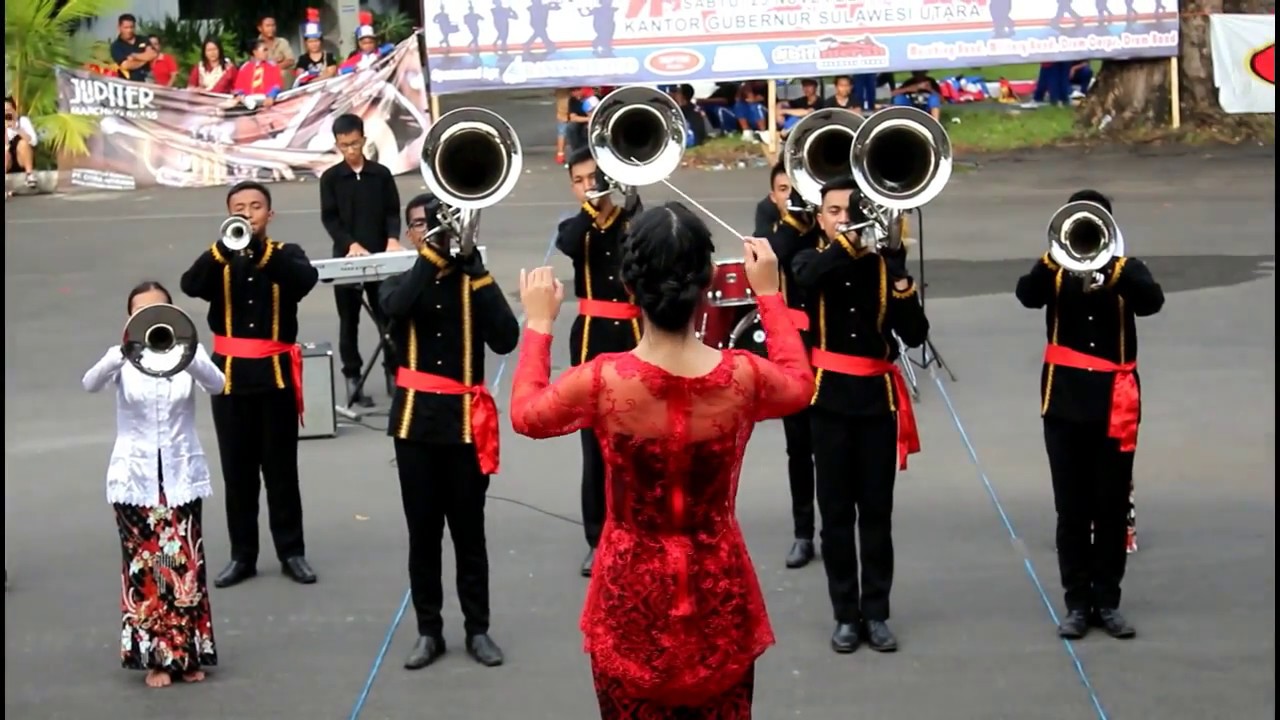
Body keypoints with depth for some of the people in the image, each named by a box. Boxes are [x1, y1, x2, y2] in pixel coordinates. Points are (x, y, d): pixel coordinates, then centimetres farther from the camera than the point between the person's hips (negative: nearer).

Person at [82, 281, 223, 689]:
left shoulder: (189, 352, -1)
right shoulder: (122, 358, -2)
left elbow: (216, 384, -21)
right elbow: (90, 384, -23)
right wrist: (122, 355, -43)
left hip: (182, 475, 0)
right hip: (135, 478, 0)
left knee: (185, 563, 3)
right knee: (143, 564, 2)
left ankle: (188, 654, 15)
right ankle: (156, 656, 12)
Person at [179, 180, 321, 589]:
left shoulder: (286, 254, 3)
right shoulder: (219, 260, 5)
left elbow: (306, 279, -20)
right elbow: (190, 285, -16)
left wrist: (263, 250, -33)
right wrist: (225, 248, -30)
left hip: (275, 374, -1)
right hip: (231, 375, 1)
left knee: (281, 468, 5)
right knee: (237, 471, 7)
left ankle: (292, 552, 13)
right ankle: (242, 555, 14)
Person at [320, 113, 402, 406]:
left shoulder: (381, 173, 4)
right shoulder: (330, 178, 1)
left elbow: (393, 211, 4)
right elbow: (329, 218, -5)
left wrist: (392, 238, -15)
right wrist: (351, 244, -19)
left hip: (380, 256, 1)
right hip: (345, 258, -1)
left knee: (387, 316, 2)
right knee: (349, 321, 4)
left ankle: (394, 371, 11)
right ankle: (353, 380, 9)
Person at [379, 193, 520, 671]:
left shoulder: (473, 282, 2)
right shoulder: (400, 283, 5)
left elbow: (506, 340, -15)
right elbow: (395, 307, -22)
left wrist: (472, 264, -19)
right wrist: (434, 250, -27)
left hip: (465, 419, -1)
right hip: (416, 419, 1)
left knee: (469, 531, 6)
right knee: (423, 531, 6)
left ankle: (477, 629, 15)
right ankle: (429, 630, 15)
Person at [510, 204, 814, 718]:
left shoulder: (601, 382, -20)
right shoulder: (742, 377, -16)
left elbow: (525, 414, 2)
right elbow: (799, 384, 9)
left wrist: (539, 324, 12)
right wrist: (769, 293, 16)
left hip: (632, 596, -1)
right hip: (717, 592, 1)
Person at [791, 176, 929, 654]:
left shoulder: (882, 264, 4)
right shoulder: (812, 260, 3)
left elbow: (915, 335, -4)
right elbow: (808, 276, -24)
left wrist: (901, 280, -18)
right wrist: (847, 243, -32)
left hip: (877, 396, 1)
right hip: (830, 397, -1)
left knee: (876, 510, 5)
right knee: (835, 510, 3)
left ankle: (876, 613, 13)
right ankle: (845, 614, 11)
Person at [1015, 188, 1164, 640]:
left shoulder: (1126, 268, 5)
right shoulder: (1055, 271, 5)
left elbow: (1152, 301, -18)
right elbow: (1027, 295, -18)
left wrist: (1113, 272, -35)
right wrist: (1054, 257, -36)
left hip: (1114, 401, 0)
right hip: (1066, 399, 0)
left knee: (1112, 506, 5)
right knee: (1071, 507, 3)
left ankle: (1108, 601, 13)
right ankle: (1078, 603, 8)